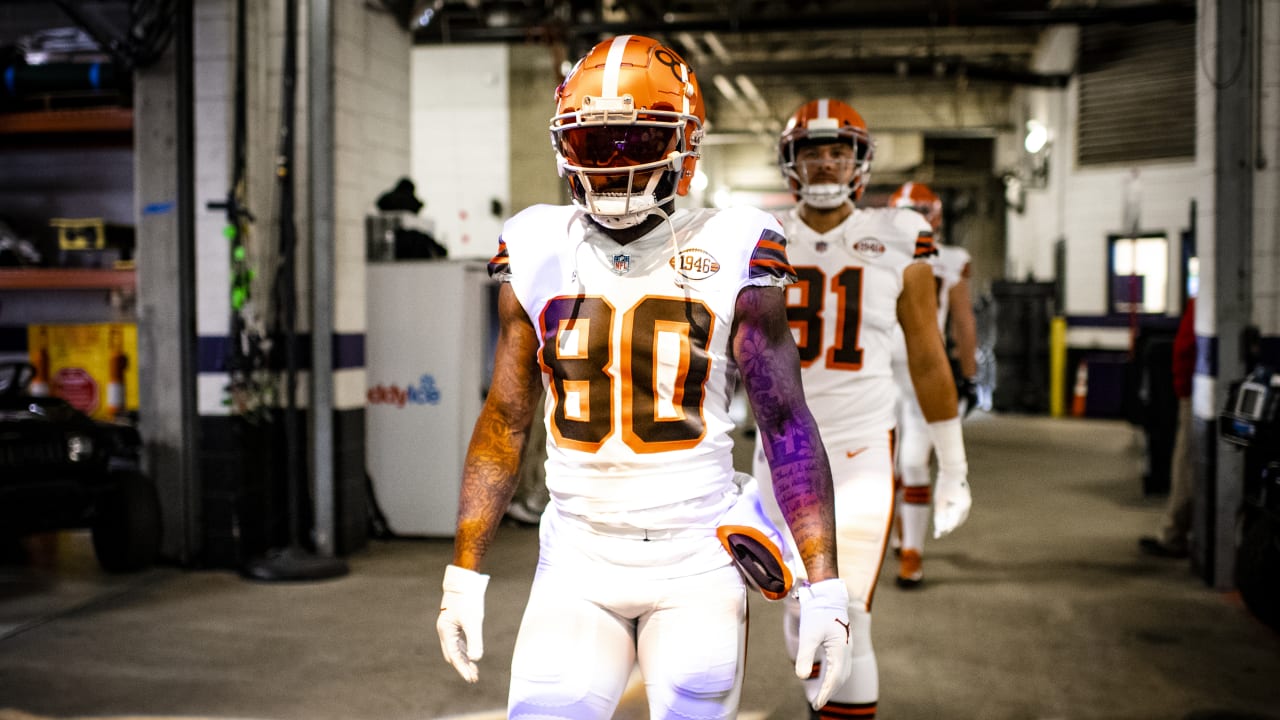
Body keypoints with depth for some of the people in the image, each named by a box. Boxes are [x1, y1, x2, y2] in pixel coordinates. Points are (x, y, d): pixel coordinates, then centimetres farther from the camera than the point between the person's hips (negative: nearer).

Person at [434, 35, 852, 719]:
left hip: (697, 559, -2)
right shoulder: (538, 256, 3)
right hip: (579, 557, 2)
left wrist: (823, 584, -8)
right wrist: (463, 573, 6)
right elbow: (505, 421, 8)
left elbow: (786, 422, -4)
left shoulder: (730, 257, -4)